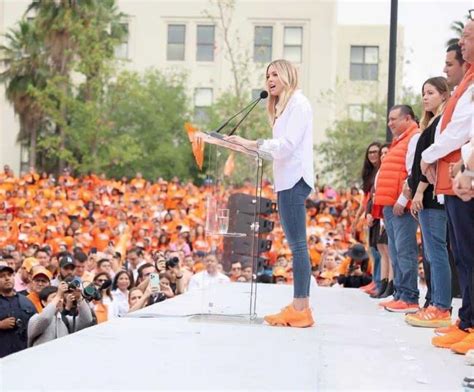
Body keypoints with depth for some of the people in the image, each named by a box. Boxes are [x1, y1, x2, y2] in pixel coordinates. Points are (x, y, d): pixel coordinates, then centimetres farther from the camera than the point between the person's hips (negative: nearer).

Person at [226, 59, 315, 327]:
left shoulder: (298, 103, -7)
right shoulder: (284, 106, 23)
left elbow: (288, 143, -17)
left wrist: (253, 144, -19)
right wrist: (254, 148, 11)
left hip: (295, 179, -10)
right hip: (287, 180, 10)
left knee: (298, 243, -12)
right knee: (296, 244, 7)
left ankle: (301, 309, -14)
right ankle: (300, 306, 8)